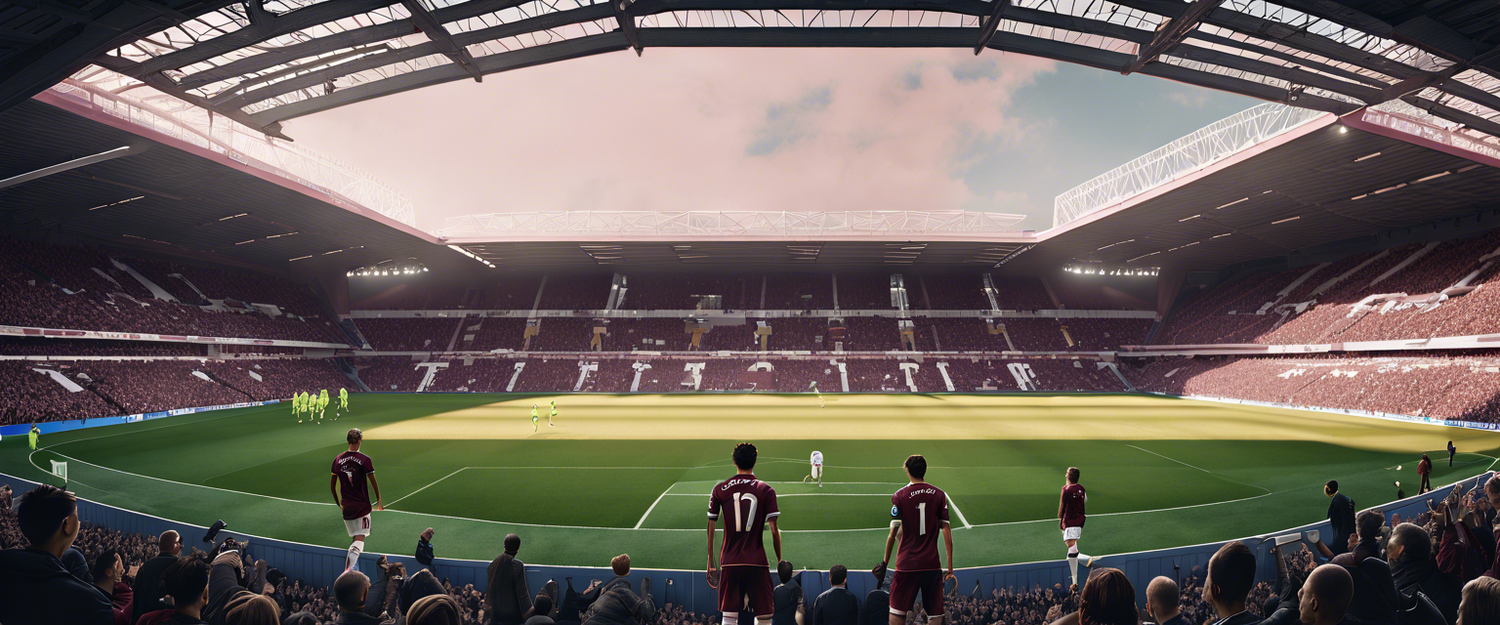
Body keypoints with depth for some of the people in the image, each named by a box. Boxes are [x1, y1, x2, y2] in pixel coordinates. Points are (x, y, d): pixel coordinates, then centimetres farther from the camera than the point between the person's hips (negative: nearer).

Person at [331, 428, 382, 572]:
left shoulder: (338, 459, 3)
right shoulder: (365, 460, -11)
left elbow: (332, 486, 9)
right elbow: (374, 483, -5)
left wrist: (338, 503, 23)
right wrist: (379, 501, 9)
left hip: (346, 506, 5)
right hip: (362, 506, -5)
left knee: (355, 538, 21)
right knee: (360, 538, -5)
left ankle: (347, 569, 25)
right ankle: (349, 570, -23)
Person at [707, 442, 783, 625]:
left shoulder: (719, 490, 3)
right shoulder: (766, 490, -2)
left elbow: (710, 529, 5)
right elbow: (774, 531, -6)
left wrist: (710, 562, 12)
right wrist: (779, 561, 5)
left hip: (729, 562, 2)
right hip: (757, 562, -1)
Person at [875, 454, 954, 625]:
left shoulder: (899, 496, -3)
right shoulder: (939, 494, 4)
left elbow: (893, 533, -4)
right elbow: (946, 529, 0)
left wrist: (885, 562, 6)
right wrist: (950, 567, 2)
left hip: (907, 564, -2)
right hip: (932, 564, 2)